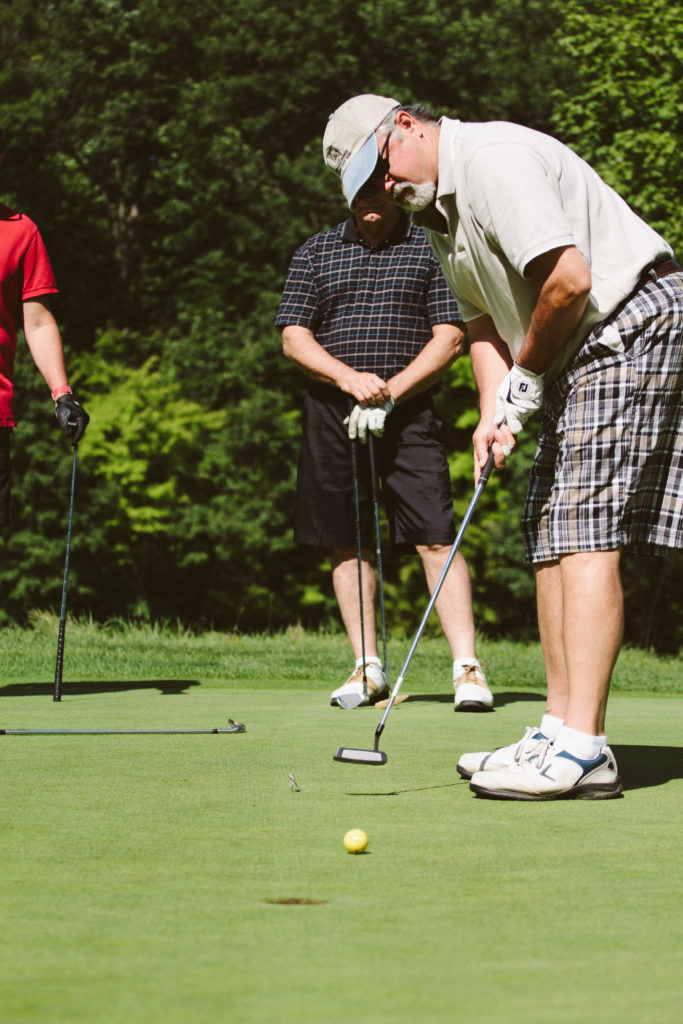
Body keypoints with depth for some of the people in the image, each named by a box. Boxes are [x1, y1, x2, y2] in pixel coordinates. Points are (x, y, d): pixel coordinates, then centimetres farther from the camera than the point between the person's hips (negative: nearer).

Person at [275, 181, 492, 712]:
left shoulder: (430, 248, 5)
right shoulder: (315, 253, 11)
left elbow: (450, 338, -1)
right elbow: (294, 338, 5)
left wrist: (390, 391, -12)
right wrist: (351, 379, -12)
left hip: (410, 410, -3)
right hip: (333, 413, 3)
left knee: (436, 538, -11)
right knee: (348, 544, 5)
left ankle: (467, 668, -13)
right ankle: (369, 668, 13)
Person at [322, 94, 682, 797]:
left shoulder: (492, 160, -18)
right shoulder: (438, 211, 15)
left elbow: (568, 278, -27)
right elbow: (484, 322, 17)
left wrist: (526, 376, -13)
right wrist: (495, 413, -1)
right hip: (572, 358, 11)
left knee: (586, 534, -16)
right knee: (550, 537, 7)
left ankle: (582, 750, -20)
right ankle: (560, 733, 9)